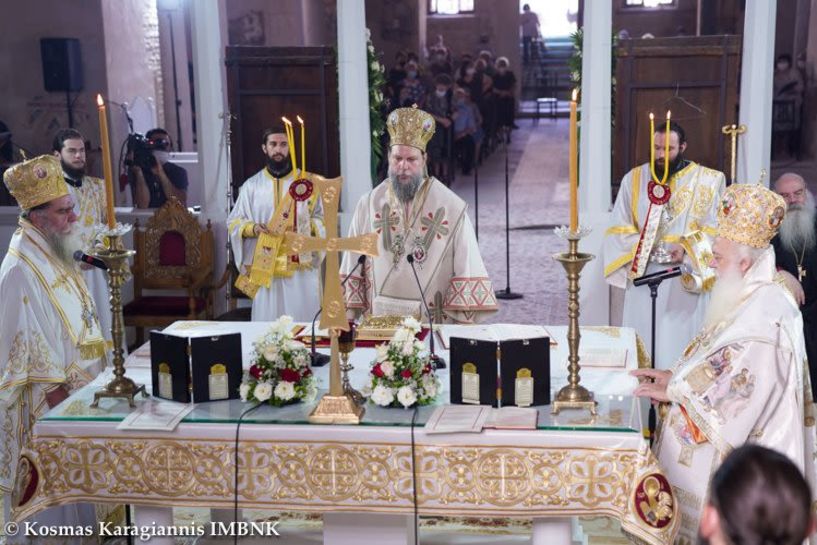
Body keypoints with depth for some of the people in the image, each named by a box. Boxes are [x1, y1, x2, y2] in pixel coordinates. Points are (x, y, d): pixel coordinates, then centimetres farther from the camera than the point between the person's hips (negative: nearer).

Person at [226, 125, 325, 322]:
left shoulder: (308, 182, 7)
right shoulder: (252, 185, 9)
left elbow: (324, 218, 9)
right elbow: (233, 222, 11)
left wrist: (309, 228, -12)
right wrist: (253, 228, -9)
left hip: (301, 267, -1)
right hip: (265, 268, 1)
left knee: (303, 323, -1)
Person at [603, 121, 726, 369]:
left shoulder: (708, 181, 2)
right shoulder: (634, 179, 8)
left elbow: (715, 228, -1)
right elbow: (619, 228, 7)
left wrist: (688, 250, -16)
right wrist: (640, 248, -10)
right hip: (643, 276, 2)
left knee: (679, 341, -2)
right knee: (642, 342, 3)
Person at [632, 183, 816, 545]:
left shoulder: (763, 319, -26)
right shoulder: (754, 300, 6)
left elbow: (737, 396, -24)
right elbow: (721, 368, 15)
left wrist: (674, 390, -13)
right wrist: (675, 378, 4)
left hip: (743, 464, -9)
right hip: (738, 440, 9)